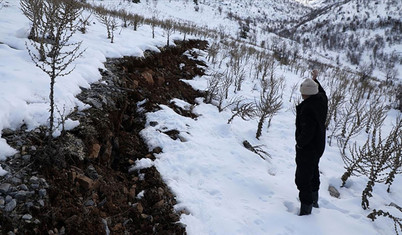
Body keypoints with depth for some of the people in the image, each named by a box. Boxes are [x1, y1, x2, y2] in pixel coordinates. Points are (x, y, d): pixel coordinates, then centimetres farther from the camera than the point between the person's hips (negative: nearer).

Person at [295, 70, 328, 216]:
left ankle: (306, 210, 8)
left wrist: (300, 143, -17)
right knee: (313, 172, 29)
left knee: (303, 179, 0)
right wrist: (315, 79, 31)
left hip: (307, 149, -10)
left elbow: (307, 131, -34)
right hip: (319, 146, 10)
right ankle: (314, 200, 50)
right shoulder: (322, 100, -5)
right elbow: (322, 92, 22)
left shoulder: (307, 108, -31)